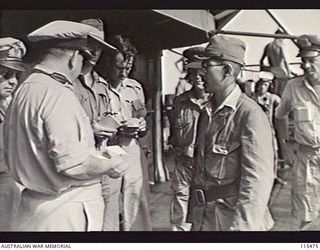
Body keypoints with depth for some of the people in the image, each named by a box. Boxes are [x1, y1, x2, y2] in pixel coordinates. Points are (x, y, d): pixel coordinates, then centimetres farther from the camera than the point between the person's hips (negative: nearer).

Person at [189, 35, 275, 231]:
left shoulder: (250, 114, -18)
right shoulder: (207, 111, 5)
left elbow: (257, 181, -23)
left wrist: (241, 226, -26)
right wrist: (195, 213, 12)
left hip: (232, 217, -6)